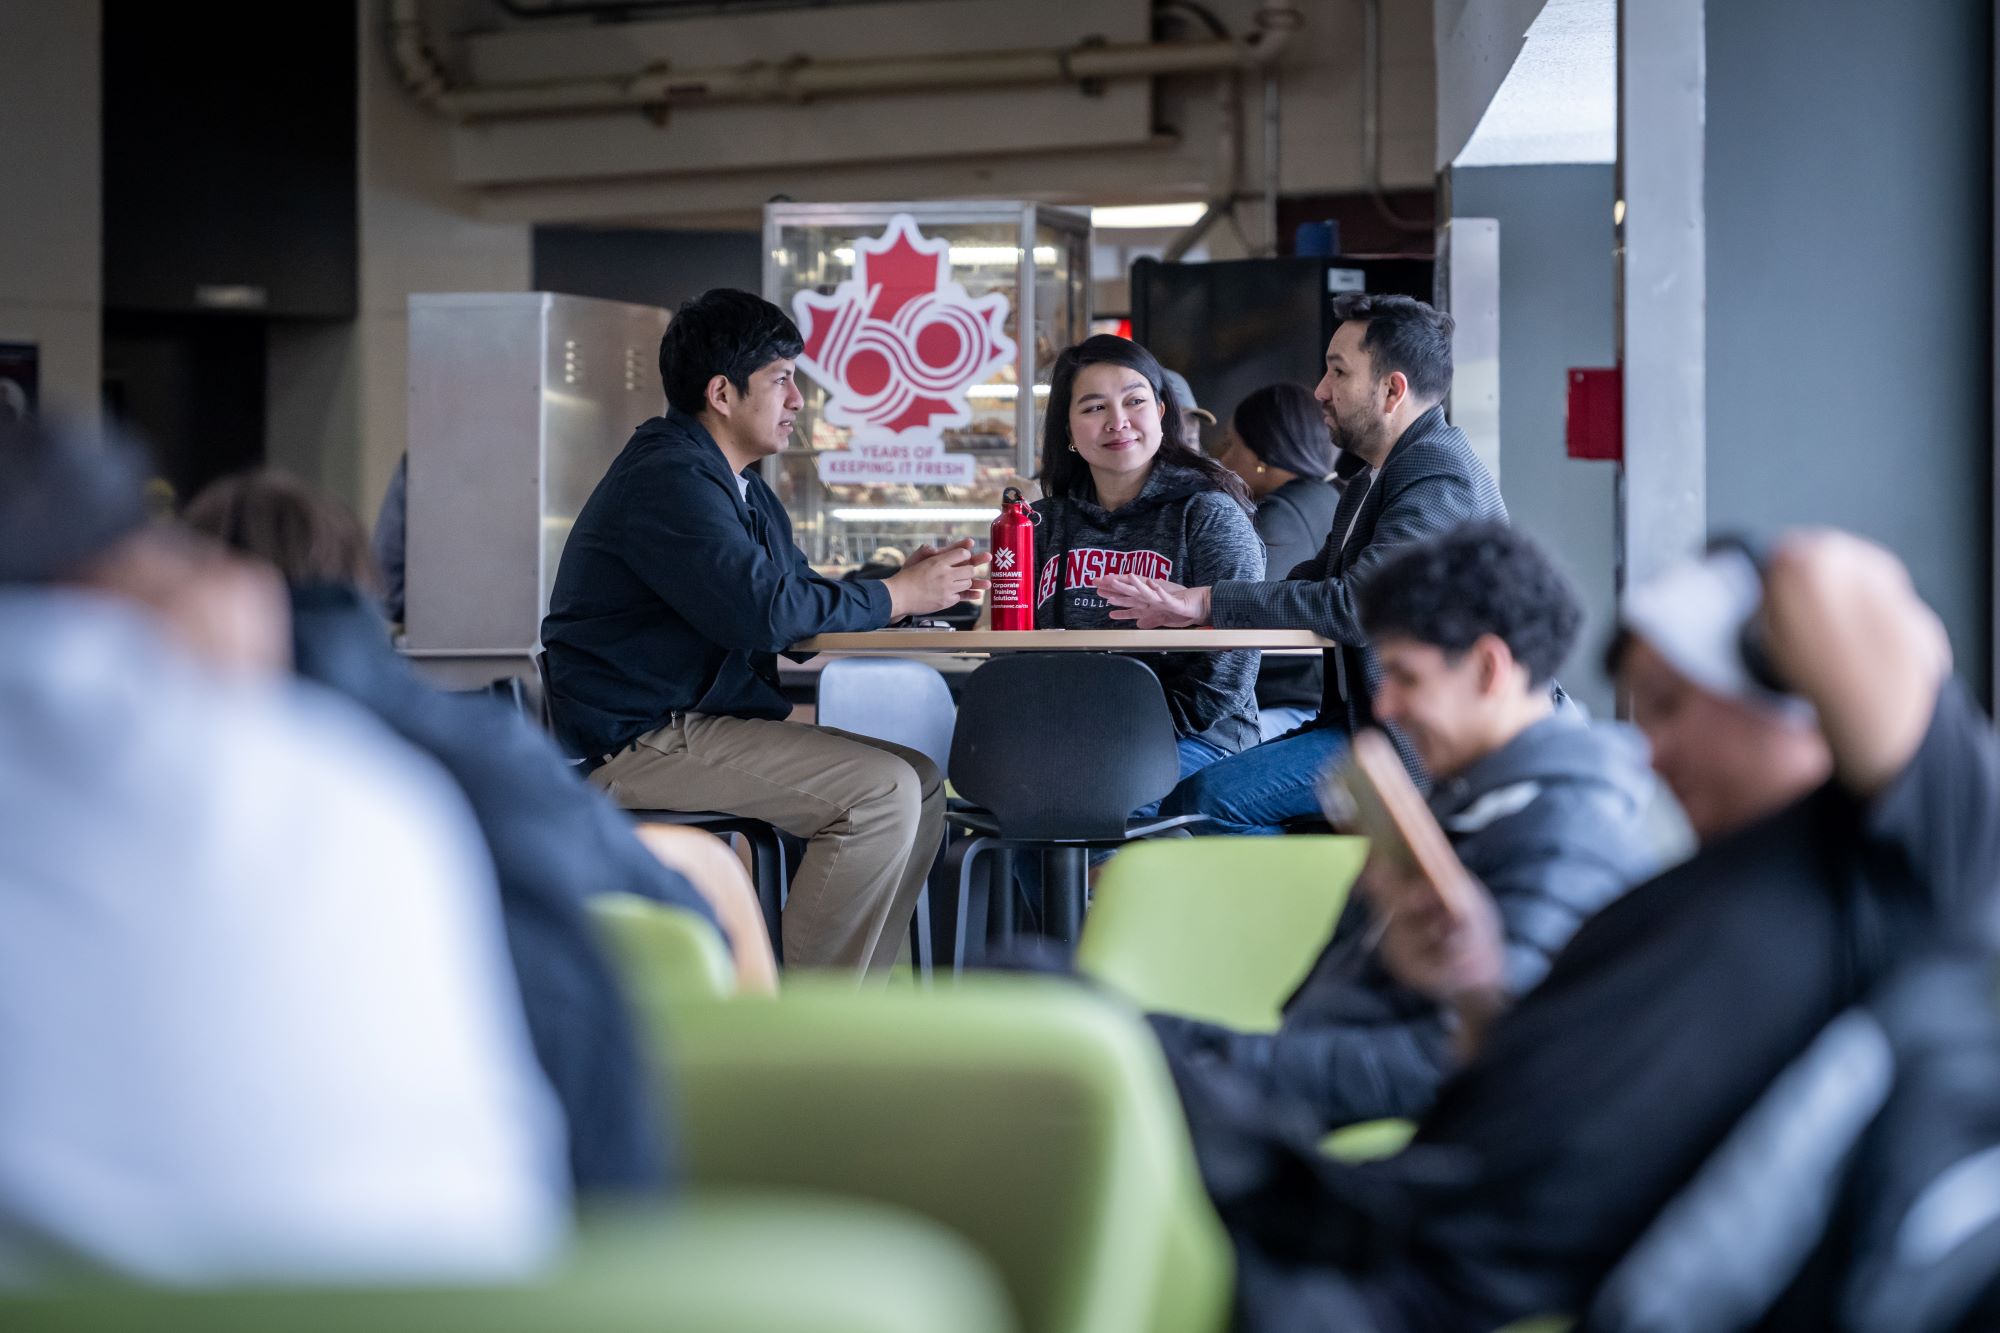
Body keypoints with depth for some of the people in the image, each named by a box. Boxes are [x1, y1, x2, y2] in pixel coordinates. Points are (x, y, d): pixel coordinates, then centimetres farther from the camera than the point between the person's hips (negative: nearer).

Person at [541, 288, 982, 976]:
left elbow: (801, 589, 18)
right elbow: (763, 609, -25)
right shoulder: (668, 481, -16)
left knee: (918, 782, 7)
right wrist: (896, 597, -13)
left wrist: (904, 581, 0)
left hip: (707, 721, 11)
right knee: (881, 791, -21)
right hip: (639, 741, -11)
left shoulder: (740, 485, 20)